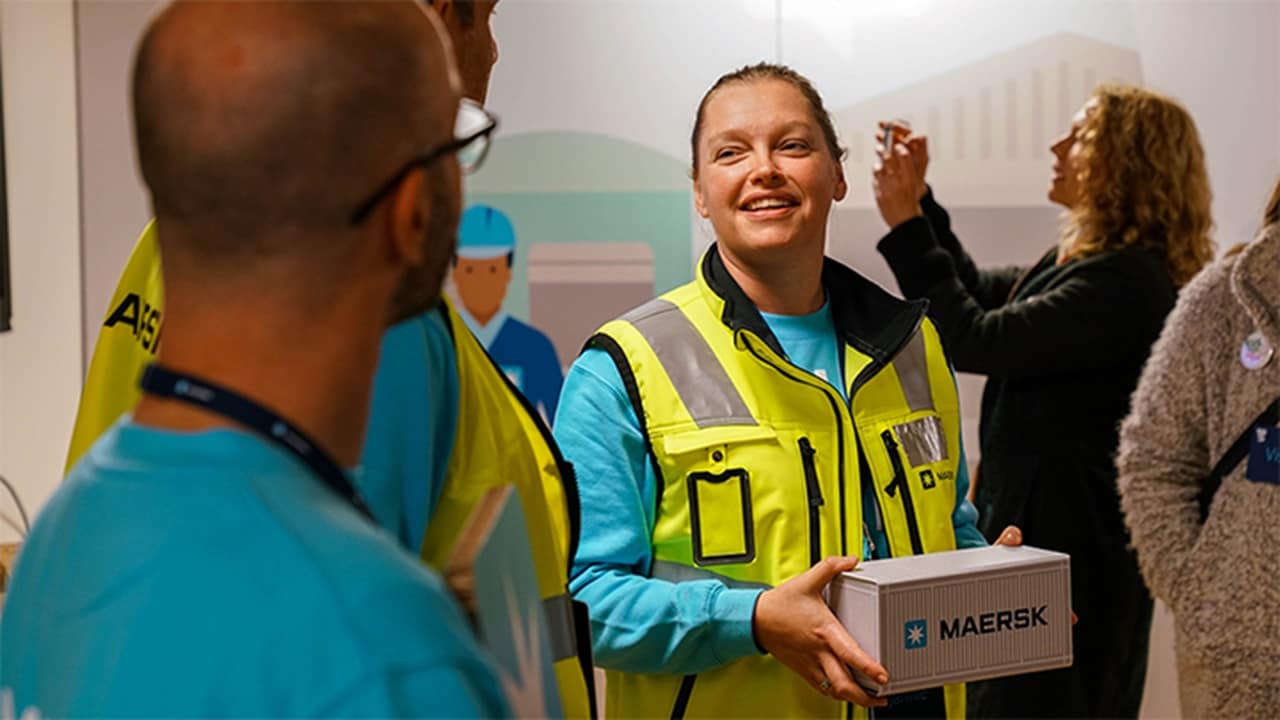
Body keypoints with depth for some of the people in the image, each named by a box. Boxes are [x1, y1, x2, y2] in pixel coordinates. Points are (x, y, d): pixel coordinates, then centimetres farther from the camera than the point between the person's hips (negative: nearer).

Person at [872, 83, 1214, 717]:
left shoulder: (1123, 280, -22)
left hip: (1069, 537, -10)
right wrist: (922, 201, 14)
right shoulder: (1083, 260, 10)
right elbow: (981, 292, 22)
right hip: (1045, 517, 10)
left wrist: (906, 226, -17)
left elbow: (975, 340, -24)